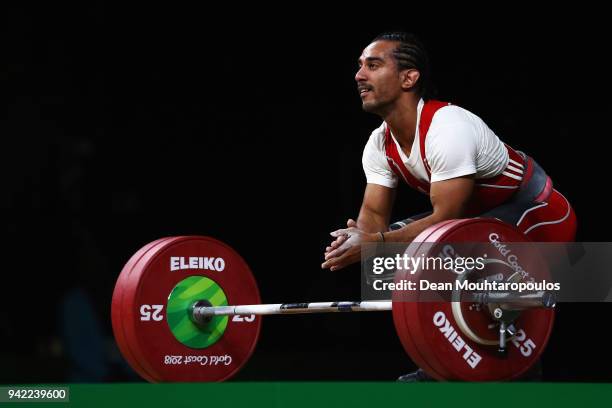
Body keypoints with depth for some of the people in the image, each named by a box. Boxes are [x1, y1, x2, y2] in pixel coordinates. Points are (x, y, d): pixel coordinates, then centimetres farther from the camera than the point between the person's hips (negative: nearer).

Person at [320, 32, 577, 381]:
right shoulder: (380, 145, -4)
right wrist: (356, 240, -27)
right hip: (481, 214, 9)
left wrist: (374, 244, -38)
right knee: (393, 251, -2)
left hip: (539, 214, -9)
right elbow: (374, 214, -3)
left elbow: (445, 219, -32)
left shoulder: (448, 129, -31)